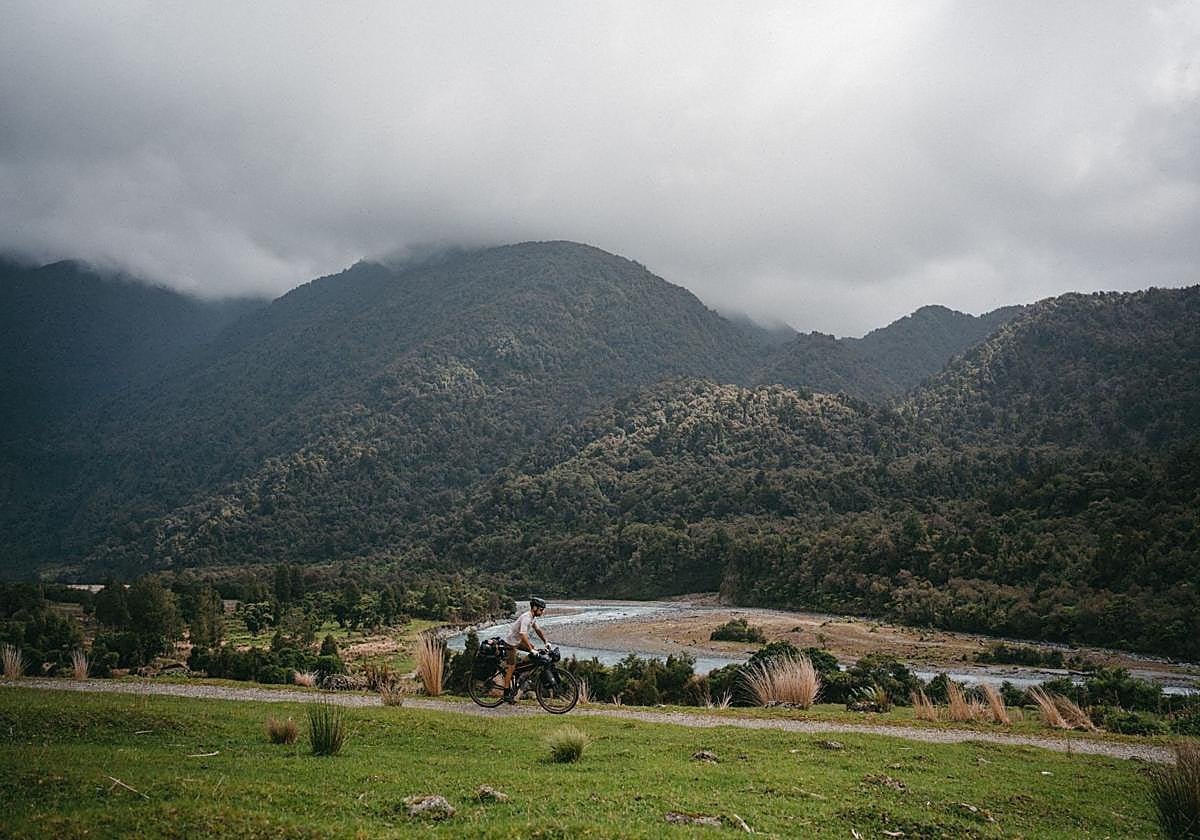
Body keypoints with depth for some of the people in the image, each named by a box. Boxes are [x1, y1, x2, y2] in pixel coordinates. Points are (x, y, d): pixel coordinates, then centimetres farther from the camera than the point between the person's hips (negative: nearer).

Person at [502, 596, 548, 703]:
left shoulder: (532, 617, 2)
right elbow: (523, 635, -35)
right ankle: (507, 694, -3)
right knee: (511, 667, -7)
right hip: (511, 642, -9)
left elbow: (537, 629, 11)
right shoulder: (526, 618, -27)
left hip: (517, 641, 9)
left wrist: (546, 642, 0)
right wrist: (531, 650, -37)